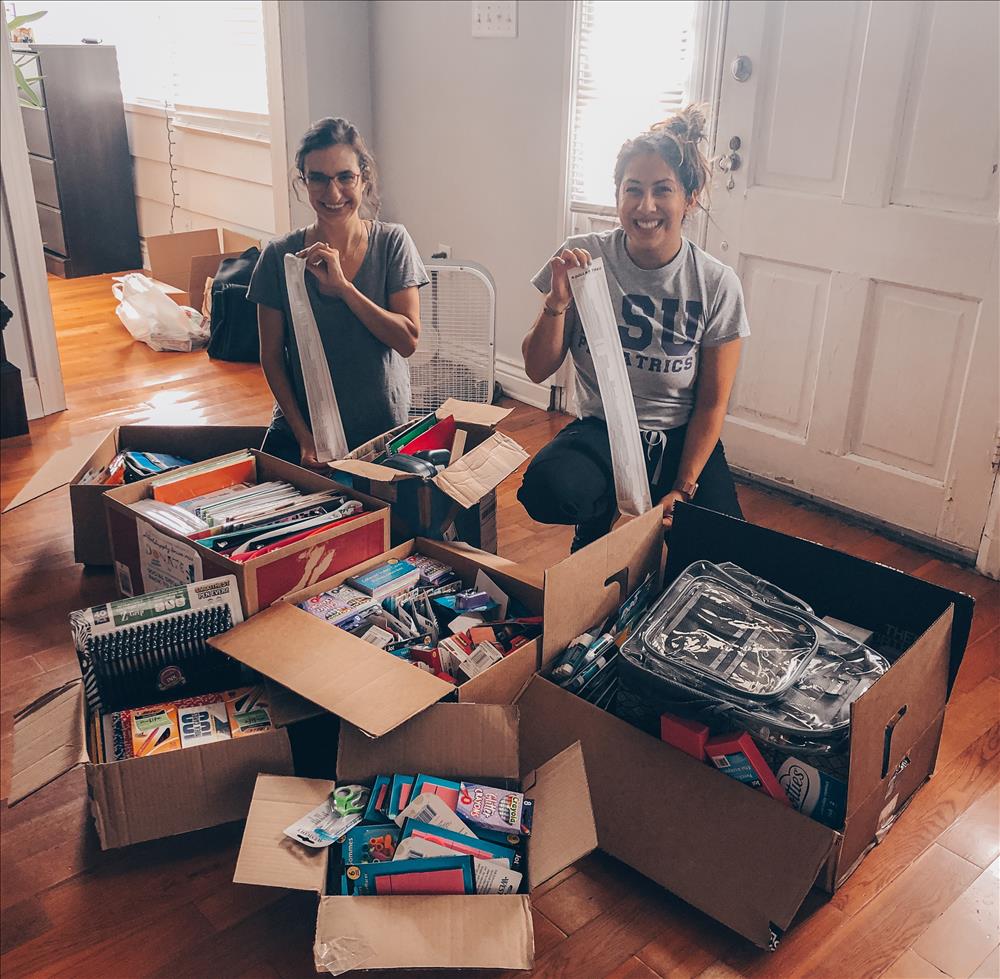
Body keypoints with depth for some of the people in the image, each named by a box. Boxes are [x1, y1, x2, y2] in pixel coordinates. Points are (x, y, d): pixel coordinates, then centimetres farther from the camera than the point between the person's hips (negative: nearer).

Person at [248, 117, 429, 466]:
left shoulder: (392, 243, -6)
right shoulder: (279, 256, -6)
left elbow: (408, 340, -13)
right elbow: (271, 356, -2)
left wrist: (343, 286, -22)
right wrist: (304, 437, -10)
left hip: (383, 432, 0)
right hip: (300, 429, 1)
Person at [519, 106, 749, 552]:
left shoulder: (717, 284, -7)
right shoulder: (582, 259, -7)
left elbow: (712, 403, -2)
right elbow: (538, 370, -5)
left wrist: (683, 489, -10)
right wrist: (557, 303, -22)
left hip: (679, 437, 1)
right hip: (600, 430, -1)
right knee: (547, 489, -34)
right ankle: (604, 517, 2)